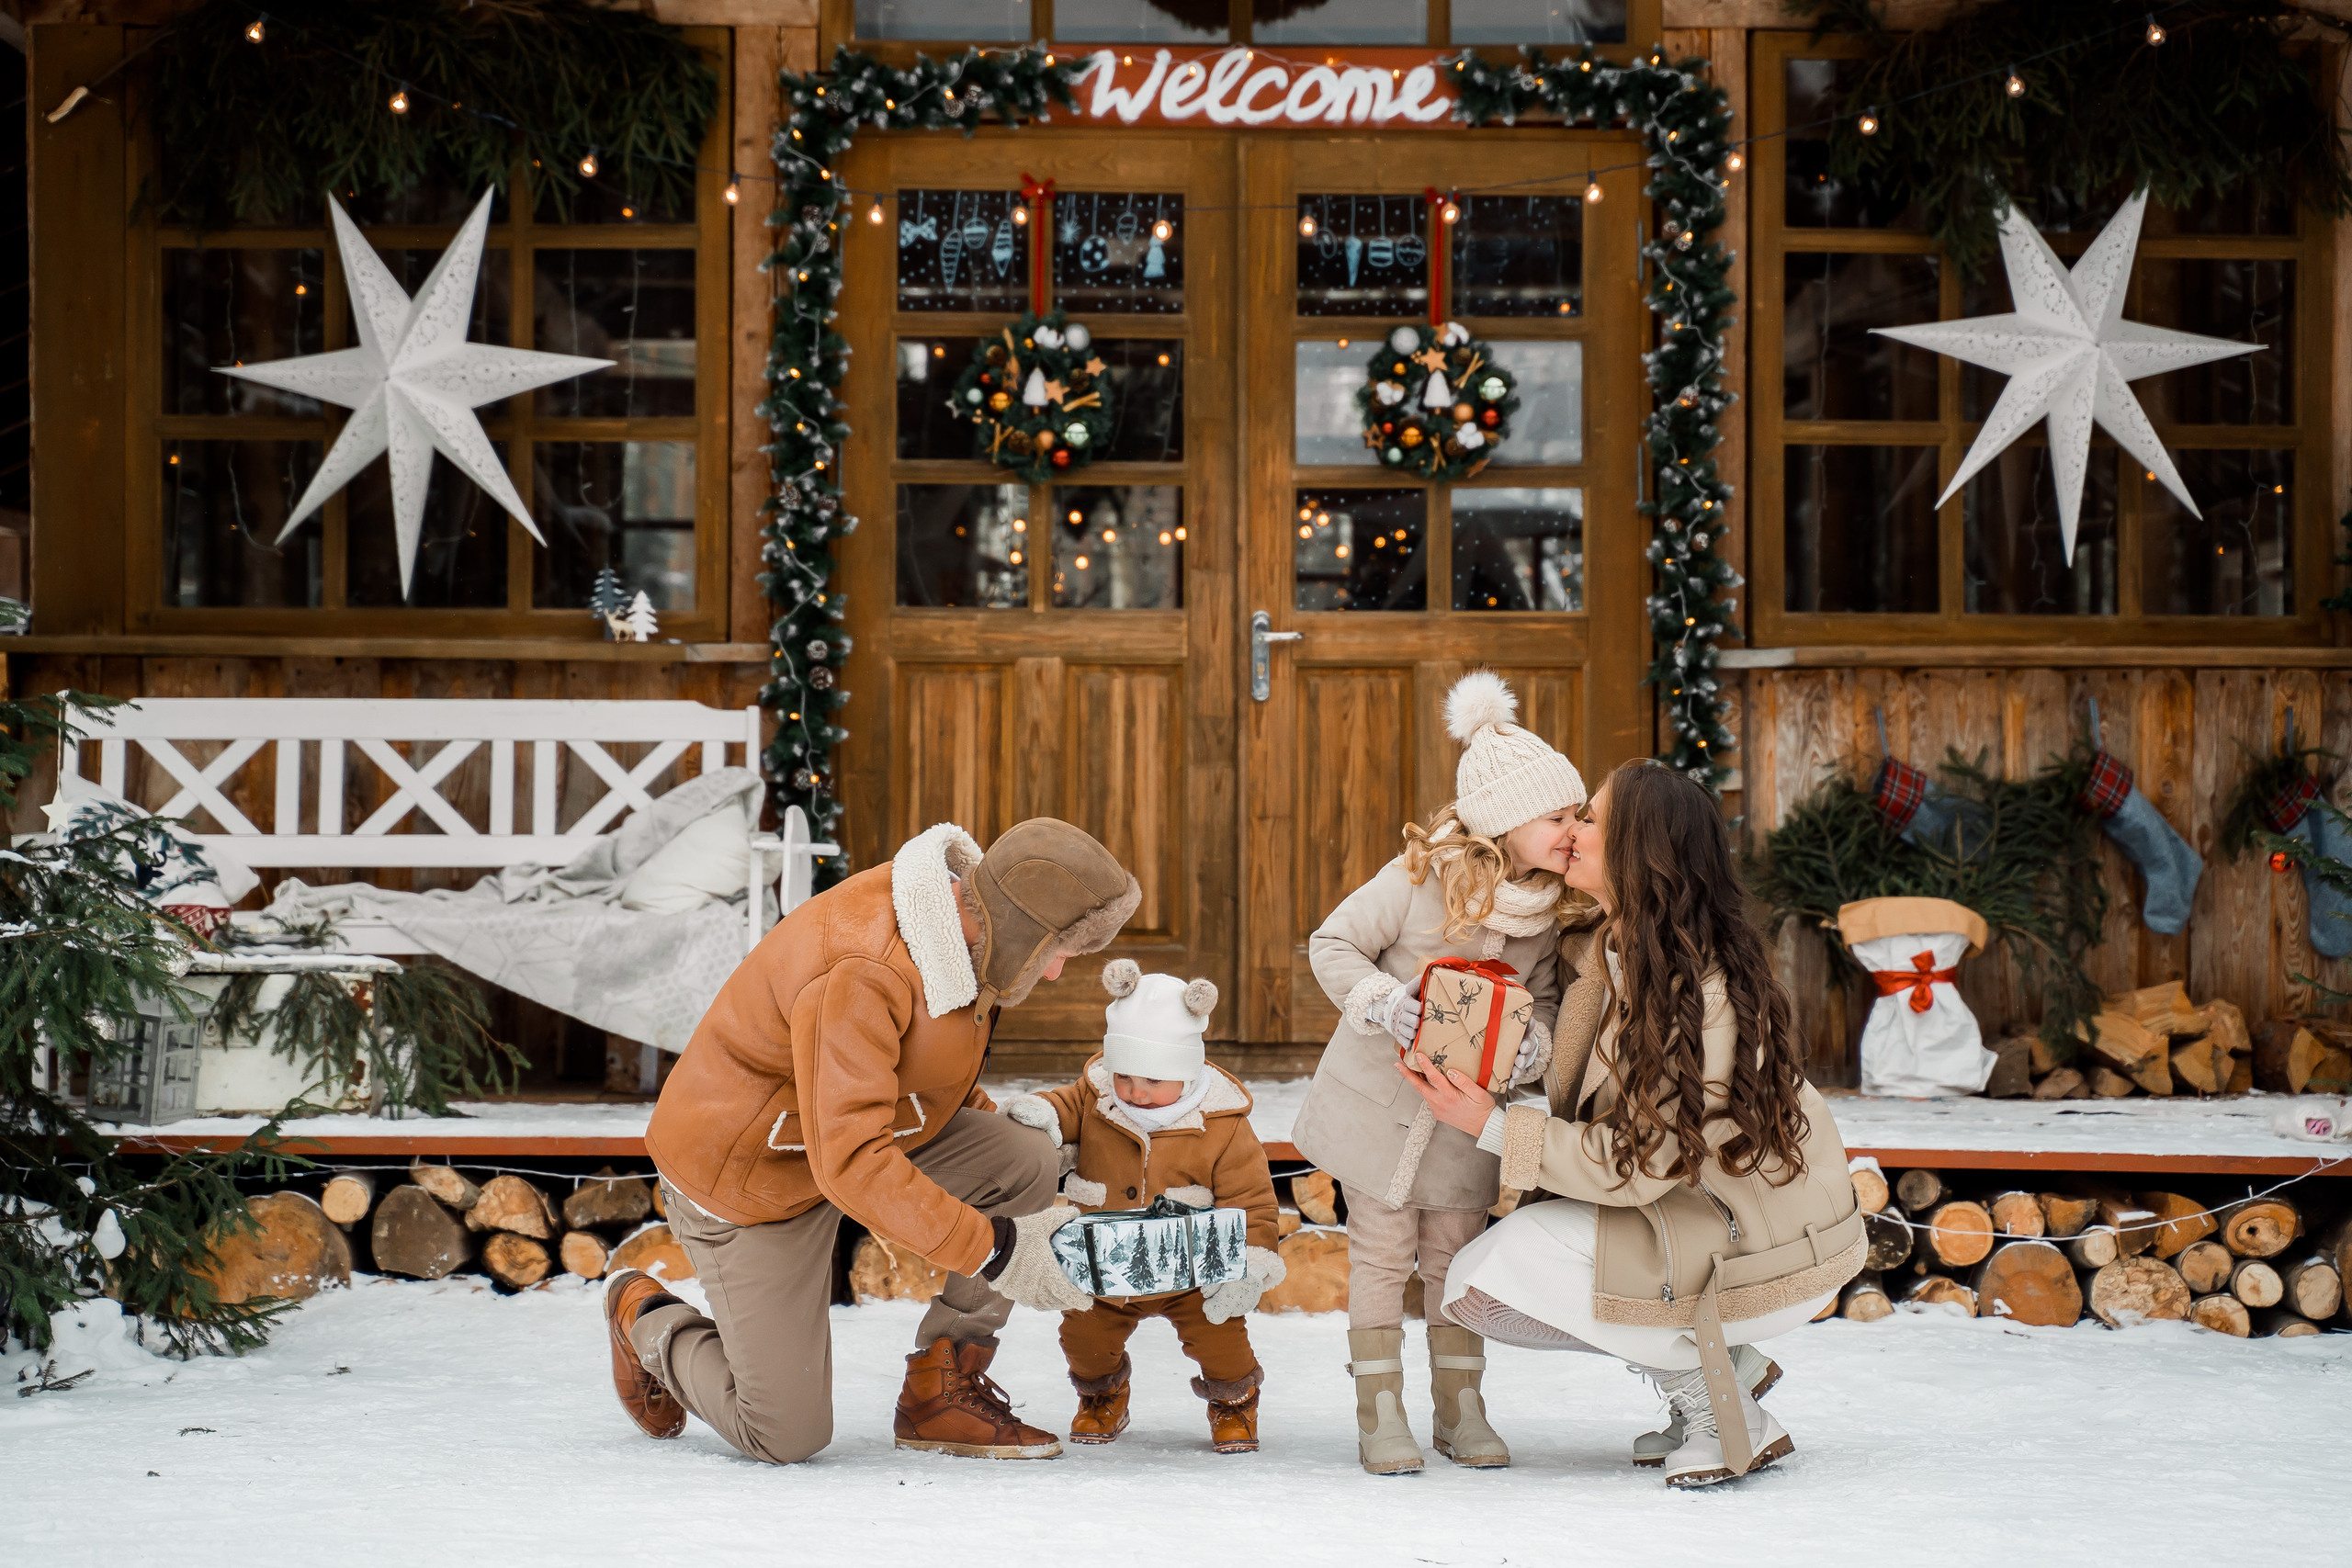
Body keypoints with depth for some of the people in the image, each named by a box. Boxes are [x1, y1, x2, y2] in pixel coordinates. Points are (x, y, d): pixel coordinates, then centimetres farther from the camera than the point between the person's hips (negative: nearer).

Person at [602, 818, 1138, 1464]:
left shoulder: (965, 910, -8)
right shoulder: (860, 974, -37)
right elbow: (852, 1163, -40)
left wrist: (989, 1116, 3)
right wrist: (992, 1248, -40)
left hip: (858, 1126, 8)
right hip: (745, 1171, -8)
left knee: (1026, 1163, -16)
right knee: (787, 1435, -5)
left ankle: (942, 1392, -2)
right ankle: (646, 1318, 24)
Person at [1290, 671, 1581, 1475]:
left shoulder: (1552, 904, -7)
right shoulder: (1418, 879, -21)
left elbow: (1545, 993, 3)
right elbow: (1332, 946, -11)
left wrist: (1534, 1040, -19)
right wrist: (1380, 1002, -27)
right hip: (1381, 1100, -4)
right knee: (1382, 1257, 3)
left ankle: (1460, 1409, 22)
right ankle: (1380, 1415, 11)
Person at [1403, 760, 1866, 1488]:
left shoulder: (1696, 991, -26)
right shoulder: (1604, 949, 1)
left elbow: (1639, 1164, -24)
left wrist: (1493, 1127, -22)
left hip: (1764, 1256, -9)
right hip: (1703, 1215, 9)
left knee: (1484, 1282, -13)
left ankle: (1723, 1412, -4)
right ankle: (1723, 1363, 10)